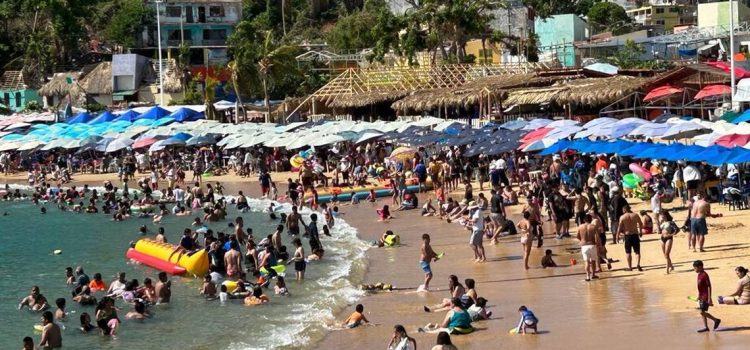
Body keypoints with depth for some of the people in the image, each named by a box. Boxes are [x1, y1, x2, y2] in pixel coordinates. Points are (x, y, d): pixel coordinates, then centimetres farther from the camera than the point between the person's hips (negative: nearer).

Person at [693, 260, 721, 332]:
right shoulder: (699, 275, 9)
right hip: (701, 297, 9)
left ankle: (716, 320, 3)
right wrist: (699, 296, 23)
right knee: (702, 312, 10)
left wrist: (709, 298, -20)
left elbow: (709, 287, -19)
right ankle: (705, 327, 15)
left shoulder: (704, 275, -18)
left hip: (705, 297, -9)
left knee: (702, 312, -10)